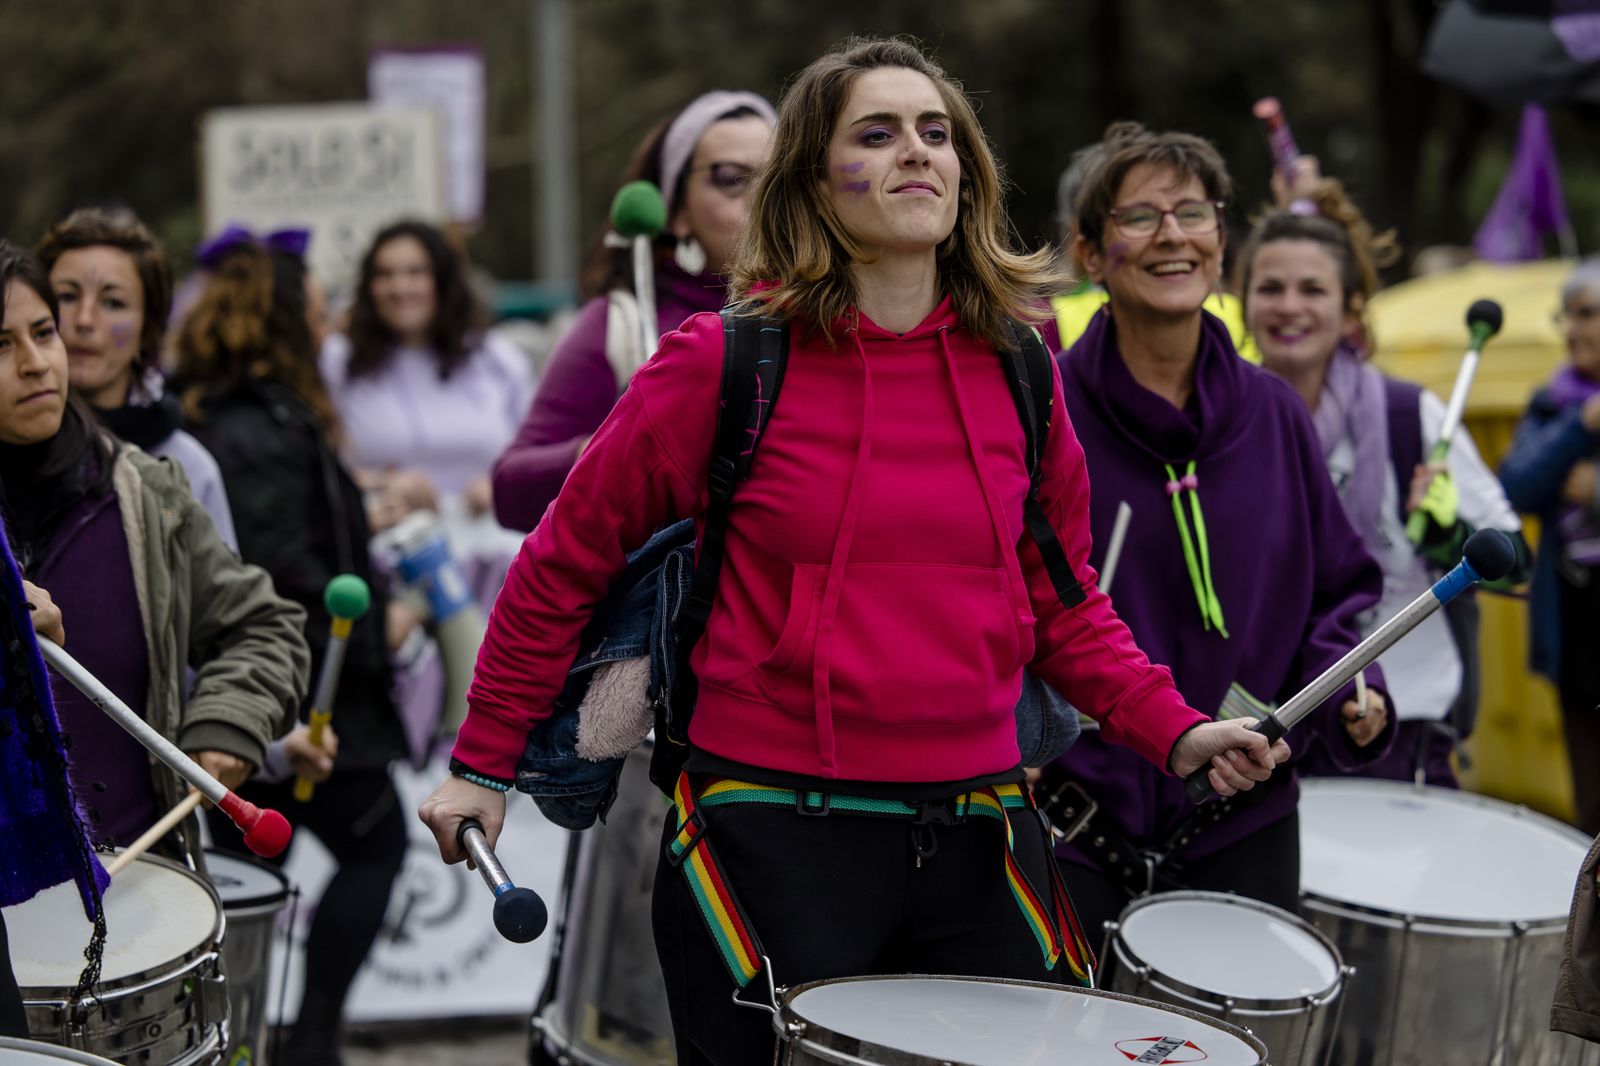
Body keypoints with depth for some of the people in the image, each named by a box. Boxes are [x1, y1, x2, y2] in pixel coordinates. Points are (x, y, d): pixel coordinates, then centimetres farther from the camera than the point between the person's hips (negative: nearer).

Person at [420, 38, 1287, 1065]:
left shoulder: (1012, 366, 6)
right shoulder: (725, 362, -6)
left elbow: (1062, 598, 16)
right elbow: (568, 561, 3)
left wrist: (1175, 731, 3)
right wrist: (484, 764, 5)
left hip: (976, 842, 4)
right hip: (773, 836, -4)